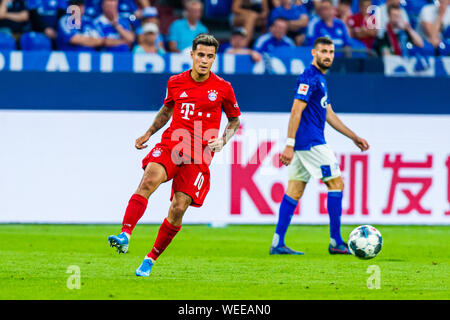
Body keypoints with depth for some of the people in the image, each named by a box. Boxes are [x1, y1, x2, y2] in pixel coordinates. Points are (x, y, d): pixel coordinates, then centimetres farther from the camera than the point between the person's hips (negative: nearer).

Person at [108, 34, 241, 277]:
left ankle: (151, 259, 7)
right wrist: (148, 133, 18)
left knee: (178, 208, -10)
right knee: (148, 181, -28)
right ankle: (125, 235, -39)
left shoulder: (223, 88, 1)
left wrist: (222, 140, -2)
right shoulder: (176, 82, 8)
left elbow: (235, 119, 15)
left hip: (199, 156, -1)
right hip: (170, 146, 1)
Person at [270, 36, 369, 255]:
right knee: (336, 184, -4)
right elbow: (296, 111, -19)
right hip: (311, 143, -10)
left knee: (294, 191, 6)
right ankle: (336, 242, -2)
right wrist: (290, 145, -24)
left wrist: (354, 137, 25)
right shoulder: (309, 77, -12)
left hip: (304, 145, 10)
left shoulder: (320, 79, 19)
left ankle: (278, 243, 4)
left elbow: (329, 115, 25)